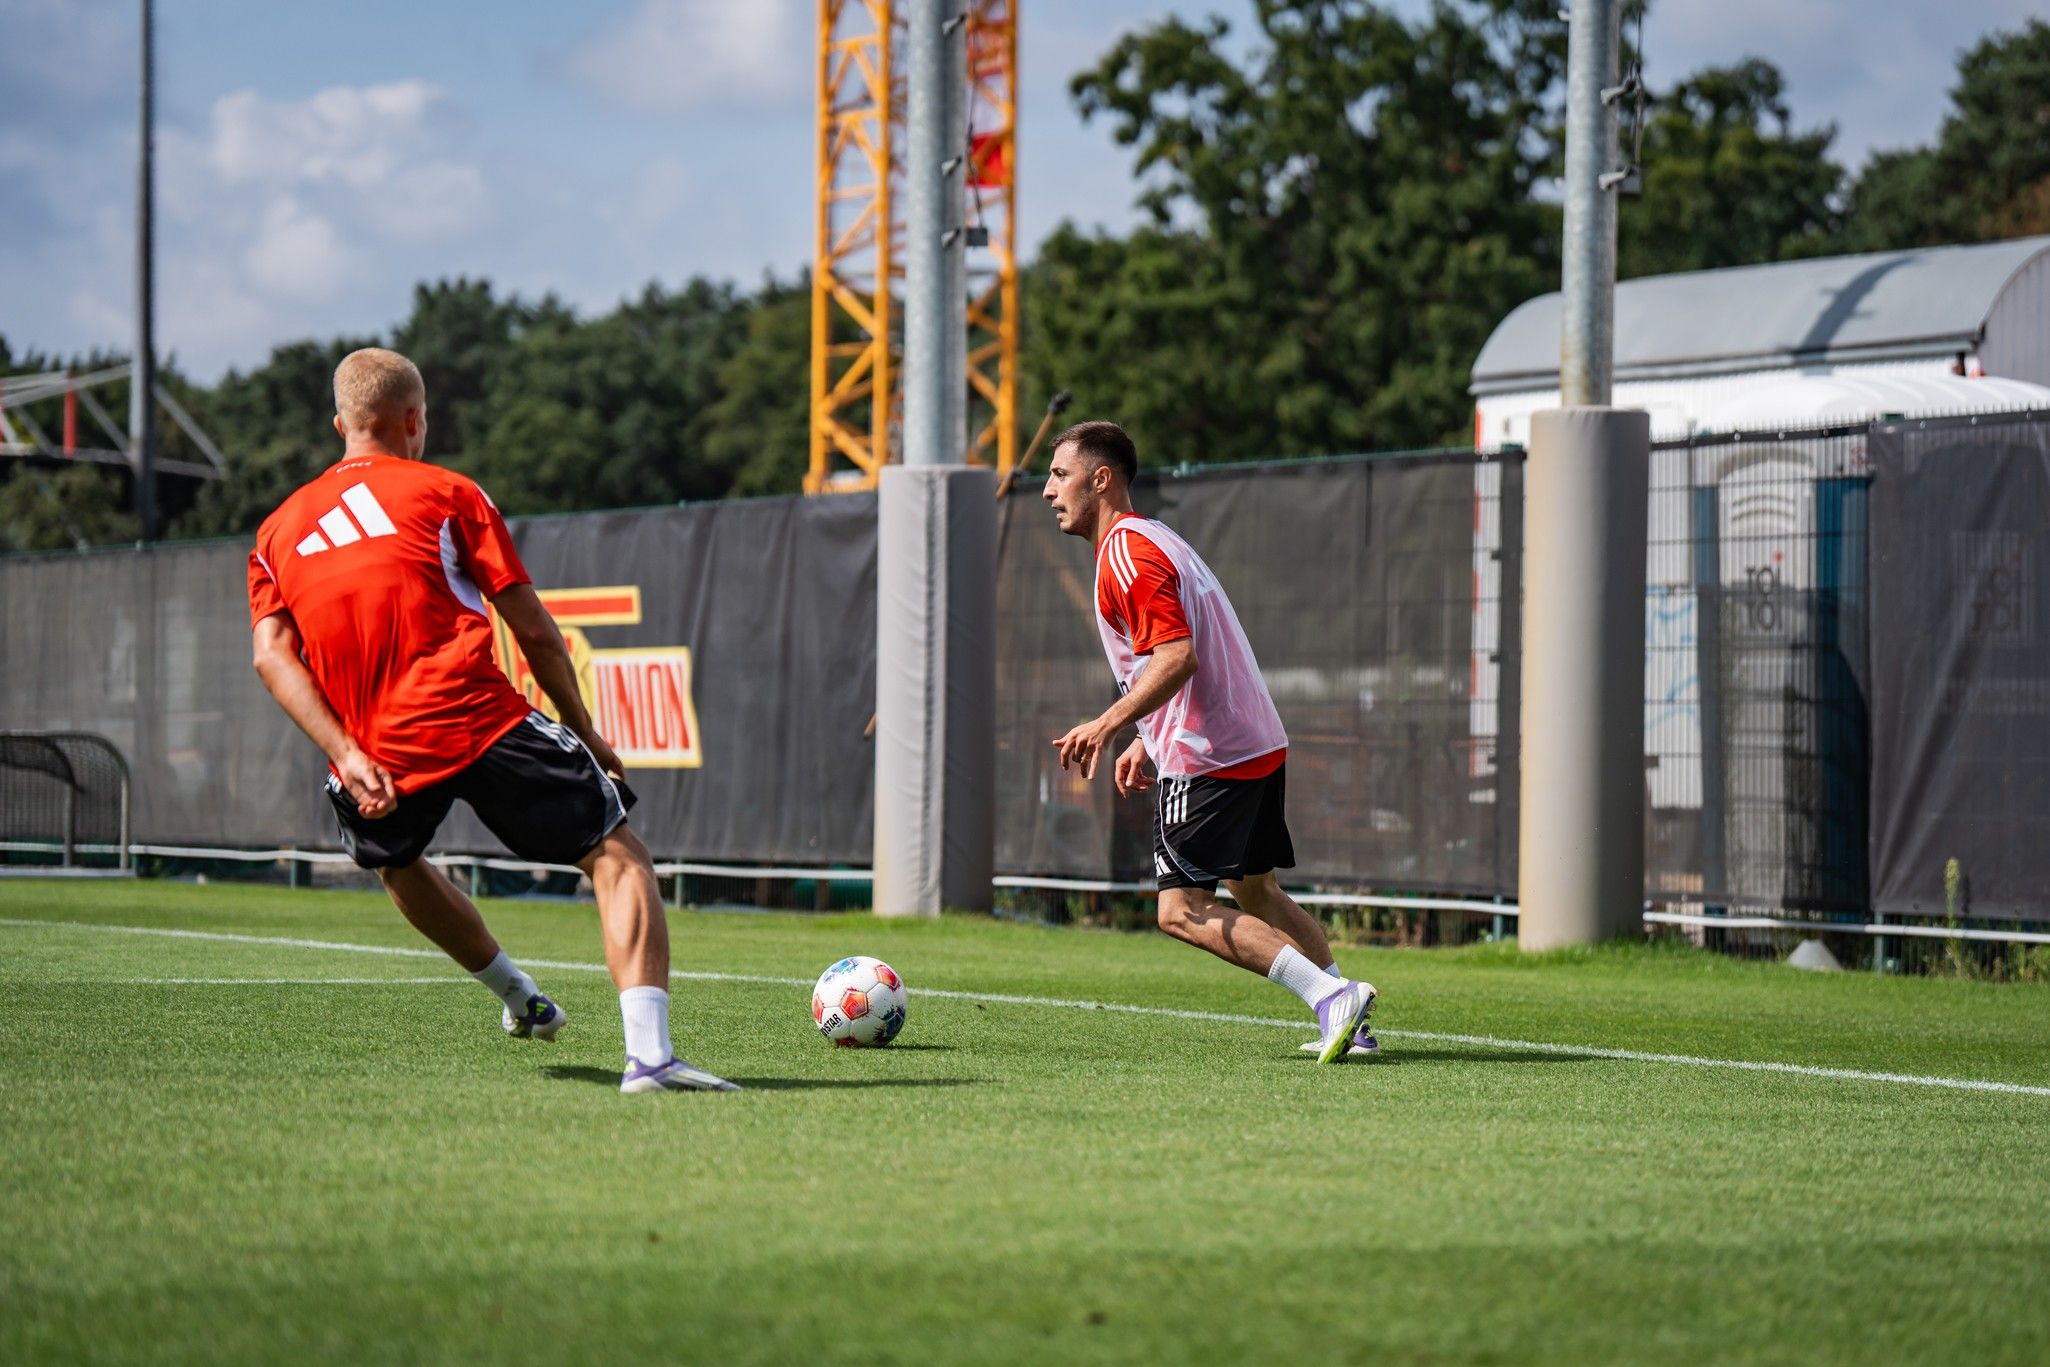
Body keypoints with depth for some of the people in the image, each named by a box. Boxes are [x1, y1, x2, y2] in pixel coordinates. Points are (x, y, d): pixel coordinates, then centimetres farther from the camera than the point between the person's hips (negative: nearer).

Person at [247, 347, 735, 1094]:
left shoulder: (278, 529, 19)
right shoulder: (446, 492, 9)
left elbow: (272, 653, 3)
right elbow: (533, 629, 4)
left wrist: (346, 754, -5)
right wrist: (584, 731, 15)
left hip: (377, 756, 4)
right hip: (482, 721, -4)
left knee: (391, 858, 38)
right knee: (618, 856, 0)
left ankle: (517, 996, 48)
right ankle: (648, 1052, -20)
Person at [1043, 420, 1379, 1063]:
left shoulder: (1125, 552, -12)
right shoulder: (1153, 539, 20)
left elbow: (1177, 656, -24)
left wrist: (1108, 724, -30)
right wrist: (1146, 741, 24)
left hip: (1208, 758, -10)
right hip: (1259, 743, 10)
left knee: (1183, 911, -10)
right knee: (1255, 893, 20)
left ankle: (1330, 995, -18)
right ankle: (1349, 1023, 16)